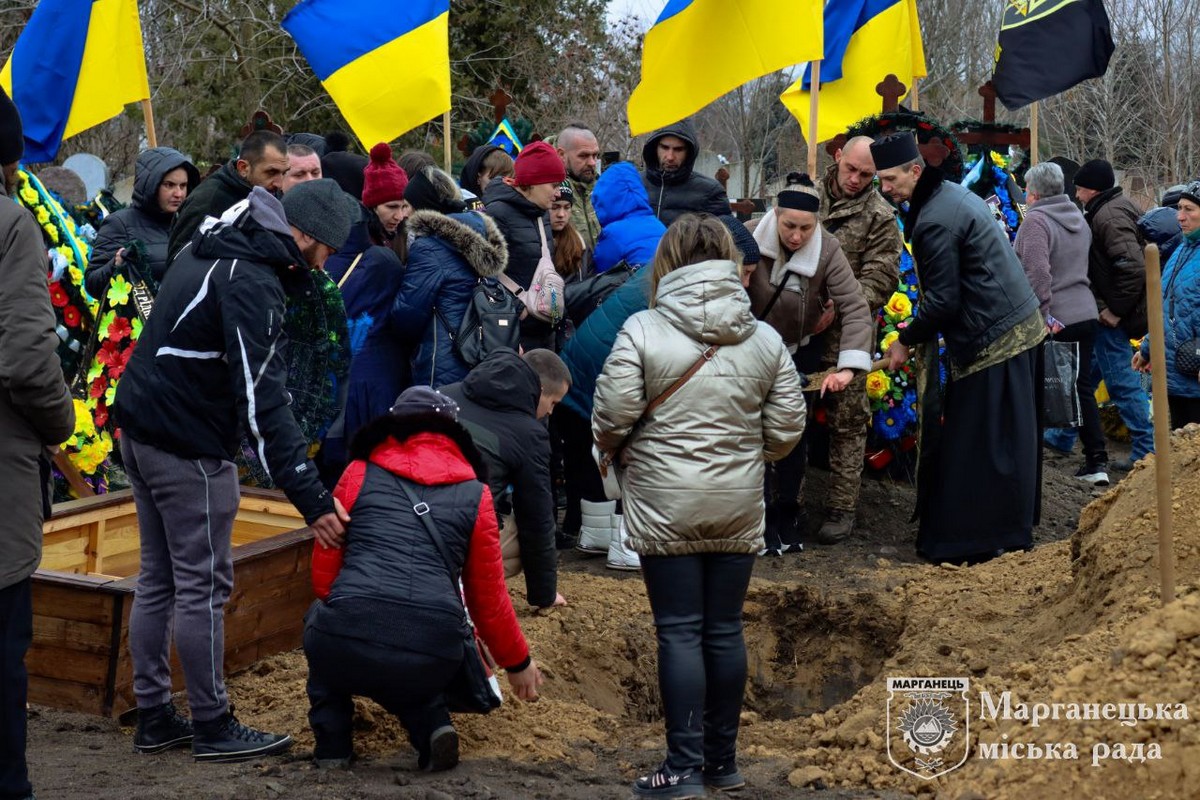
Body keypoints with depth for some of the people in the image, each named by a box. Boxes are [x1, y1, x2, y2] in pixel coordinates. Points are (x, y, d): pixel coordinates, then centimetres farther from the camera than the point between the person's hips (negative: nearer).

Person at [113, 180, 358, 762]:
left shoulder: (211, 251, 12)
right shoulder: (251, 283, -19)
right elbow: (262, 405, -25)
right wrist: (311, 498, -25)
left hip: (140, 429, 10)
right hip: (188, 448, -10)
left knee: (158, 579, 15)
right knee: (203, 586, -1)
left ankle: (153, 717, 22)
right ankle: (212, 727, 9)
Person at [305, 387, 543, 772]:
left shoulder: (360, 474, 14)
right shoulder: (474, 494, 14)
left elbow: (323, 573, 16)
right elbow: (489, 598, 17)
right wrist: (517, 662, 33)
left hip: (347, 647, -1)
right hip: (430, 661, 1)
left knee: (320, 616, 36)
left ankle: (332, 742, 20)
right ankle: (432, 725, 7)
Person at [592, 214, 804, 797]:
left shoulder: (642, 331, -9)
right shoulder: (765, 339, 2)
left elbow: (611, 421, -11)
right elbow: (786, 430, 4)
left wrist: (624, 450, 11)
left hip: (664, 505, -3)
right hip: (739, 507, 4)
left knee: (679, 632, 2)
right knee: (725, 629, 12)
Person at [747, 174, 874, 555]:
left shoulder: (827, 249, -23)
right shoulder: (752, 239, -23)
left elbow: (856, 308, -28)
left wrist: (848, 366, -38)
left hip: (802, 351, 1)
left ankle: (787, 513, 23)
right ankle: (763, 518, 6)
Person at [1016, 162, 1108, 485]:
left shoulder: (1035, 220, -13)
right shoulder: (1079, 218, 13)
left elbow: (1037, 273, -23)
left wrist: (1041, 313, -20)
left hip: (1052, 321, -7)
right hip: (1085, 313, 7)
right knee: (1083, 386, 11)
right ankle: (1096, 461, 9)